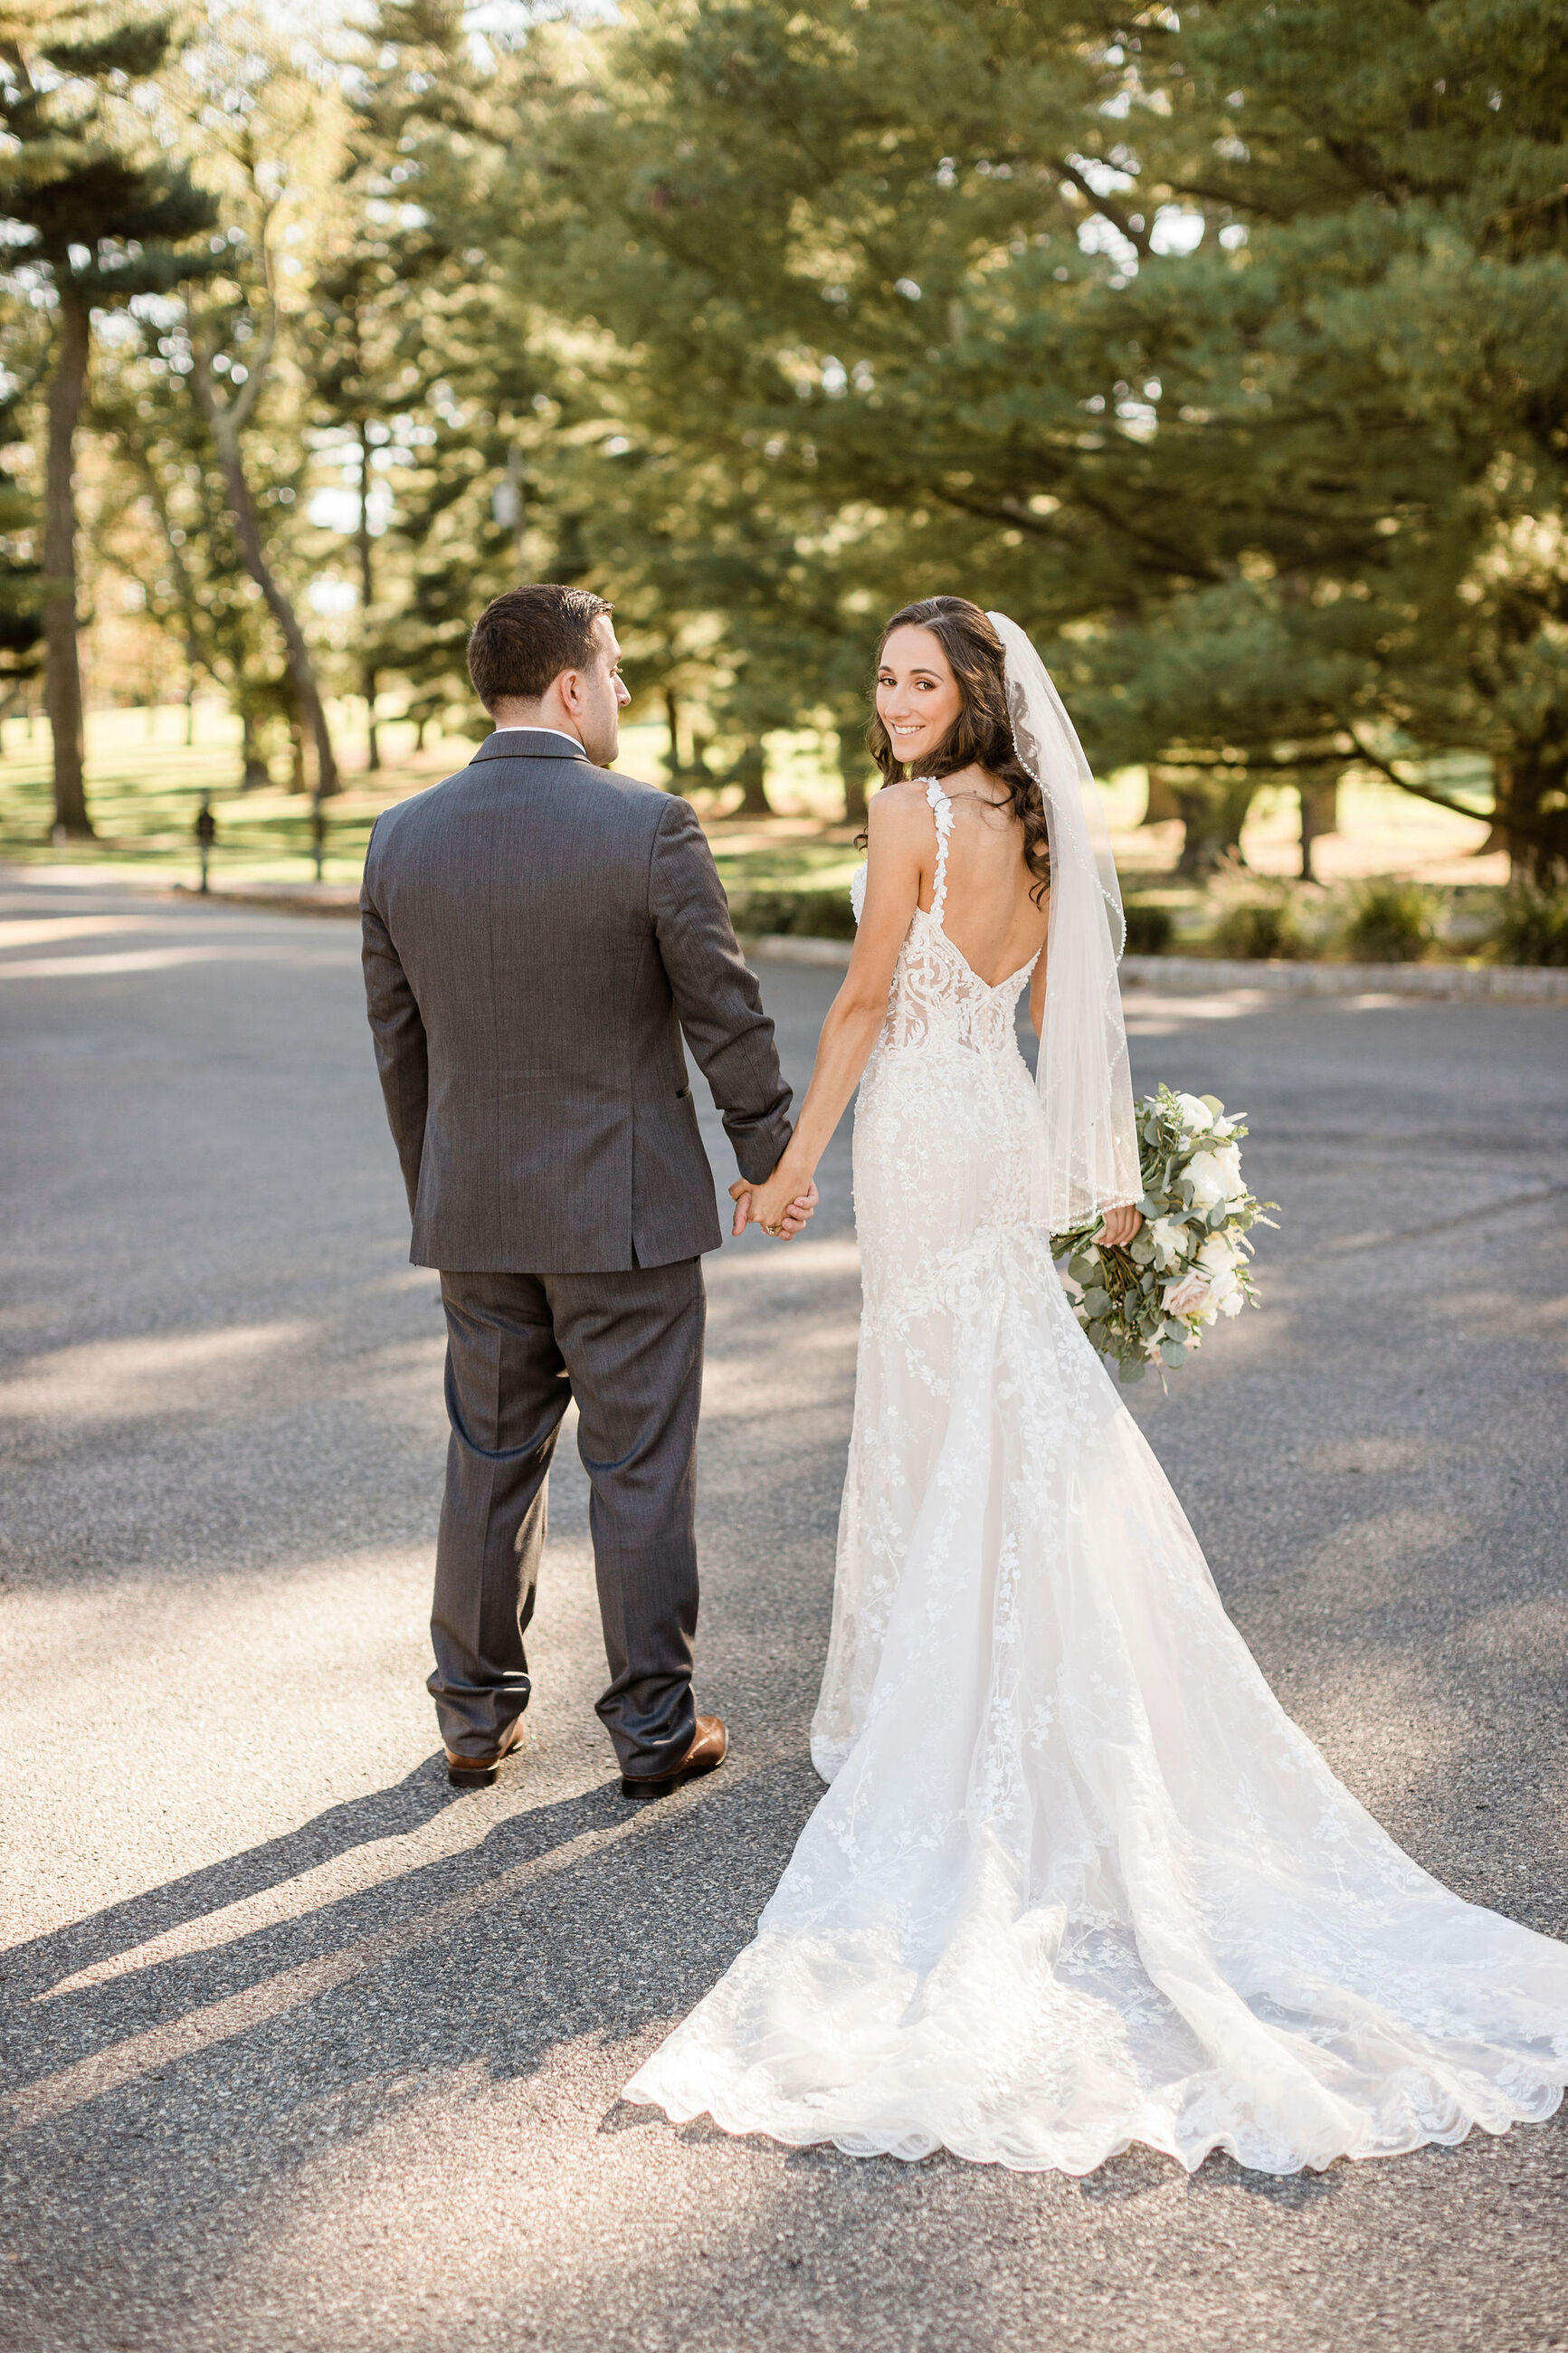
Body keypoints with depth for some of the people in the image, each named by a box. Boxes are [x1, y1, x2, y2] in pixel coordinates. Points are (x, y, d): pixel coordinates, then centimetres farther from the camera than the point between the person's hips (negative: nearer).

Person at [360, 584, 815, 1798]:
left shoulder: (401, 839, 0)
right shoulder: (650, 826, -14)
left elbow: (400, 1046, 8)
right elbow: (728, 1015, -9)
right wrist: (775, 1157, 5)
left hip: (475, 1214, 4)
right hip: (625, 1210, -4)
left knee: (489, 1467, 16)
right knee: (641, 1473, 7)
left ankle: (477, 1719, 25)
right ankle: (655, 1727, 17)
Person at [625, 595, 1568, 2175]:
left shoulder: (910, 811, -14)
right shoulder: (1033, 823, 9)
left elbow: (865, 1000, -14)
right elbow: (1055, 1009, 13)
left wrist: (795, 1156, -7)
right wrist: (1097, 1174, 19)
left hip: (925, 1131, -8)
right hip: (1006, 1126, 8)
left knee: (941, 1419, 1)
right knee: (1014, 1410, 14)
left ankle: (938, 1720, 12)